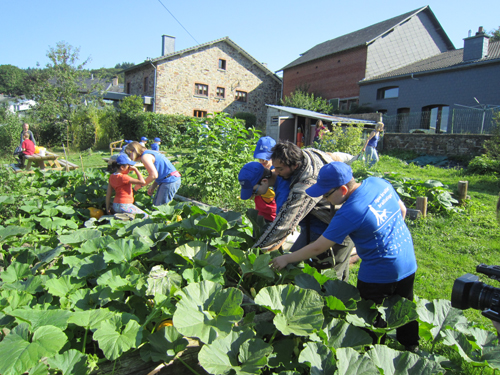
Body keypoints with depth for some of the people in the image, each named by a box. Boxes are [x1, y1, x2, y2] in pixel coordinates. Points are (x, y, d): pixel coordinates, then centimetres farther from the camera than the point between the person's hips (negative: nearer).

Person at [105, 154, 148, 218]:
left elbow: (108, 194, 8)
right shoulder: (123, 177, -19)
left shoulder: (112, 177, 6)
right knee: (145, 216, -1)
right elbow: (142, 181, -25)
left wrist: (107, 209, 14)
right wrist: (135, 169, -14)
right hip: (124, 206, -9)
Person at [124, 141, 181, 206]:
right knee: (155, 203, 15)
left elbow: (154, 175, -20)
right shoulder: (149, 153, 20)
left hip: (170, 181, -11)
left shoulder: (145, 157, -11)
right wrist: (153, 187, 18)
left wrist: (140, 185, -7)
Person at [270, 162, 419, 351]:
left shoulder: (348, 213, -28)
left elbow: (318, 248, -20)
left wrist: (287, 259, -7)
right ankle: (410, 349, 47)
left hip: (379, 274, -8)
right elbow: (402, 210, 8)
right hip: (408, 263, 8)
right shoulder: (378, 182, -8)